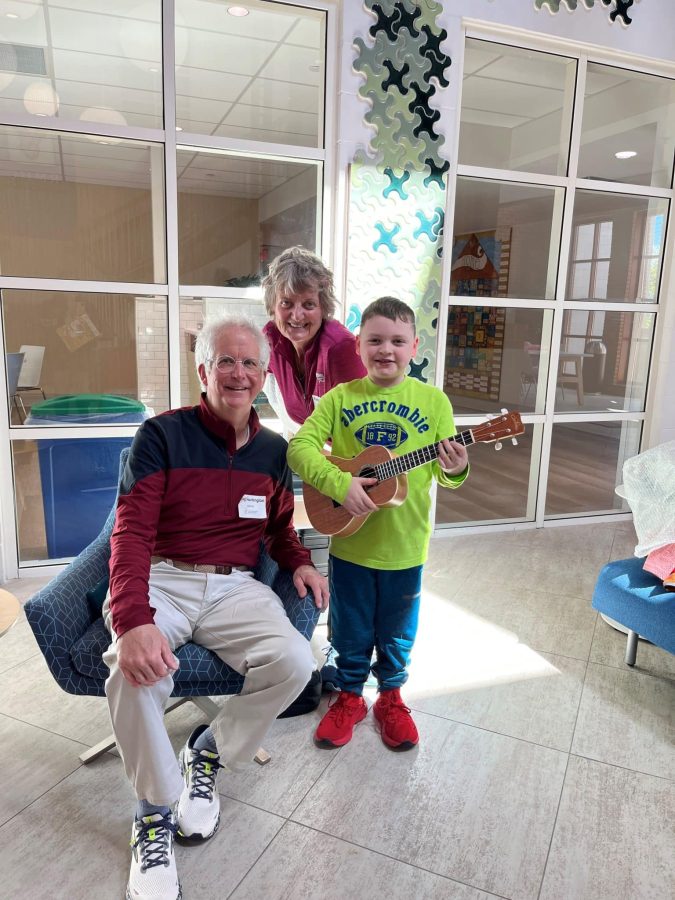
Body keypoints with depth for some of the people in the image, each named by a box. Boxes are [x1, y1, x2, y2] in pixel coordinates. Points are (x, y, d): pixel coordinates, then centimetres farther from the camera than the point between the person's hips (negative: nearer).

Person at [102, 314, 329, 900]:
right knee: (135, 671, -33)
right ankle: (155, 809, -3)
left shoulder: (272, 449, 9)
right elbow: (132, 530, -14)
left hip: (236, 587, 4)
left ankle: (208, 754, 8)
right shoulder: (163, 434, -5)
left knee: (294, 662, -22)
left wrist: (299, 563, 0)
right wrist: (133, 620, -29)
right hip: (161, 580, -3)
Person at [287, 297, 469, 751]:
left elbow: (444, 475, -2)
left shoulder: (433, 401, -5)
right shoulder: (342, 397, -5)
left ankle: (391, 696, 43)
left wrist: (455, 470, -25)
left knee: (397, 632, 19)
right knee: (351, 630, 17)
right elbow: (300, 446, -12)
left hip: (405, 544, 1)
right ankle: (350, 696, 40)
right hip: (349, 542, 0)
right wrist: (340, 482, -25)